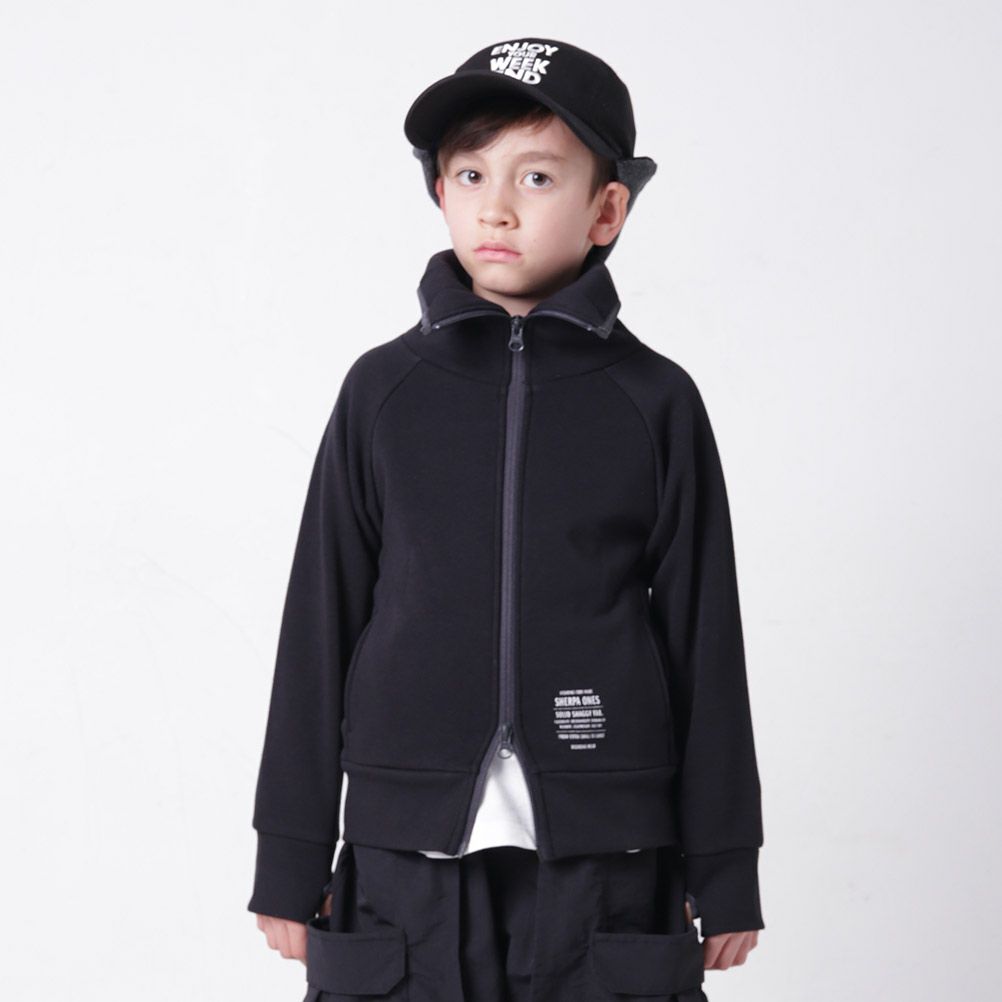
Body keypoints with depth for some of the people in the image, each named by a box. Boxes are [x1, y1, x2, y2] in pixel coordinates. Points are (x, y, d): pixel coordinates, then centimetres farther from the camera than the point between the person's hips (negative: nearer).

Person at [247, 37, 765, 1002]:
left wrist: (725, 870, 7)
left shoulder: (654, 402, 3)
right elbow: (320, 624, 7)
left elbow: (703, 638, 6)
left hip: (603, 856, 0)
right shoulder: (385, 389, 4)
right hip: (411, 852, 1)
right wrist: (290, 859, 6)